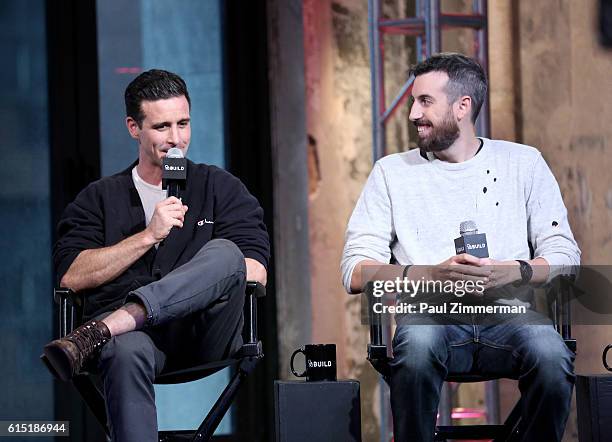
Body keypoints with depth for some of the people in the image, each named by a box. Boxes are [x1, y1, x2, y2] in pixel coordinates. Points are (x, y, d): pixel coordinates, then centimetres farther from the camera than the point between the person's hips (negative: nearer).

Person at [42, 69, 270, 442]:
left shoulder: (220, 188, 21)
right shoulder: (100, 198, 22)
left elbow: (255, 273, 8)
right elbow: (71, 276, 5)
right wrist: (148, 236, -1)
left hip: (204, 339, 1)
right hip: (131, 334, -1)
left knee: (224, 253, -30)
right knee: (127, 352, -40)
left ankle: (97, 333, -42)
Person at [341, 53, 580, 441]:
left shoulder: (523, 163, 15)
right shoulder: (392, 172, 14)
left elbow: (565, 256, 9)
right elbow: (355, 272, 3)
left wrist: (513, 272, -13)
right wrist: (429, 274, -14)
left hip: (506, 316, 1)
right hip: (430, 315, 0)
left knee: (551, 355, -33)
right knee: (418, 343, -37)